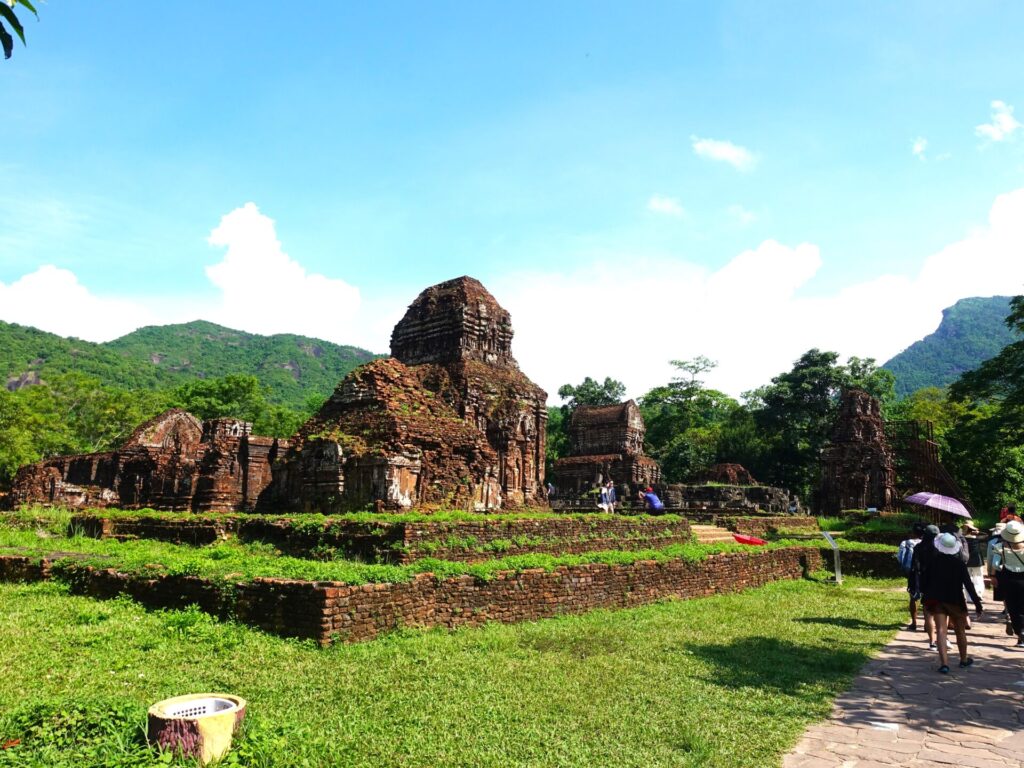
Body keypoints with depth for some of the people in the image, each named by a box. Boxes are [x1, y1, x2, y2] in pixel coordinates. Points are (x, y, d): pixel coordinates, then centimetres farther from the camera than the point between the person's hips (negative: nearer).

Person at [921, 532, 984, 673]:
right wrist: (977, 602, -4)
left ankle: (944, 663, -17)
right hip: (956, 601, 0)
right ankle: (964, 659, 36)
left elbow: (925, 581, 1)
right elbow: (968, 584, -10)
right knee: (960, 631, 19)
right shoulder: (960, 564, -9)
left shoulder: (933, 561, -5)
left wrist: (924, 595, 16)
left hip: (937, 600, 0)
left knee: (941, 631, -5)